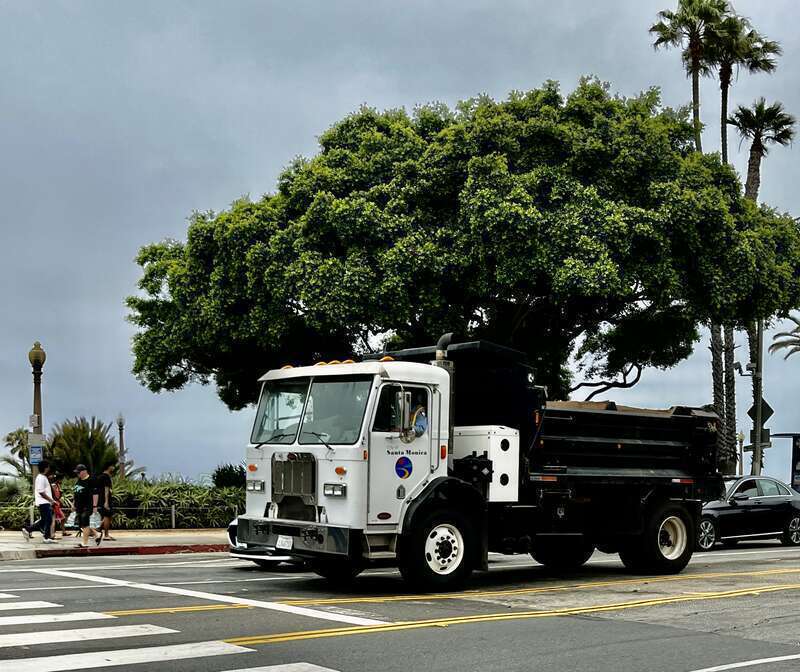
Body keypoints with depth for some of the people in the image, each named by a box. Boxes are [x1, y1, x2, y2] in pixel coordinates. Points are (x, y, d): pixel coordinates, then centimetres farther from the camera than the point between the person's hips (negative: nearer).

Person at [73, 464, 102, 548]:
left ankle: (85, 543, -3)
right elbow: (74, 492, 25)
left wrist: (94, 506, -17)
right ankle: (97, 535, 22)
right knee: (81, 524, 9)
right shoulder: (78, 481, 14)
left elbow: (95, 494, -14)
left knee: (85, 524, -8)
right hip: (79, 506, 9)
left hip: (87, 507, -9)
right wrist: (74, 503, 19)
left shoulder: (90, 481, -11)